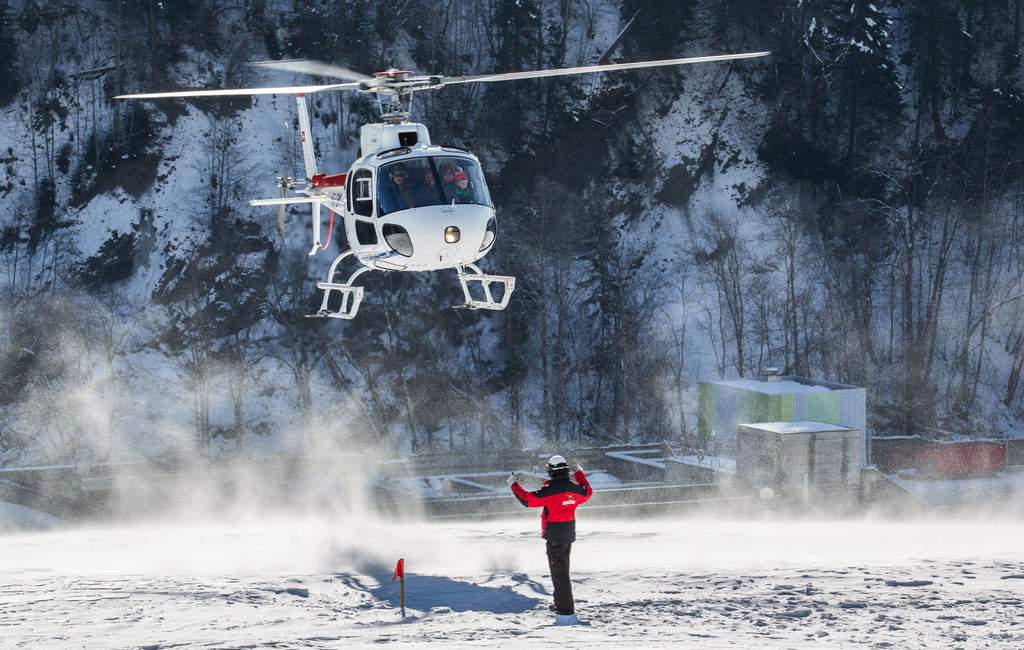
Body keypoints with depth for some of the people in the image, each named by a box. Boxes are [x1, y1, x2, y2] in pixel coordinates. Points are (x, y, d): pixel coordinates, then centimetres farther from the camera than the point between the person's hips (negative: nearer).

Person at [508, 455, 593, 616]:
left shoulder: (550, 491, -22)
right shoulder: (574, 489, -2)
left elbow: (527, 499, -18)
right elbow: (587, 492, 22)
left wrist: (514, 484, -3)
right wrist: (579, 474, 32)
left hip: (555, 538, -7)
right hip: (569, 536, 7)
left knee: (559, 572, -1)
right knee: (563, 571, 21)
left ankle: (565, 607, 1)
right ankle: (561, 602, 32)